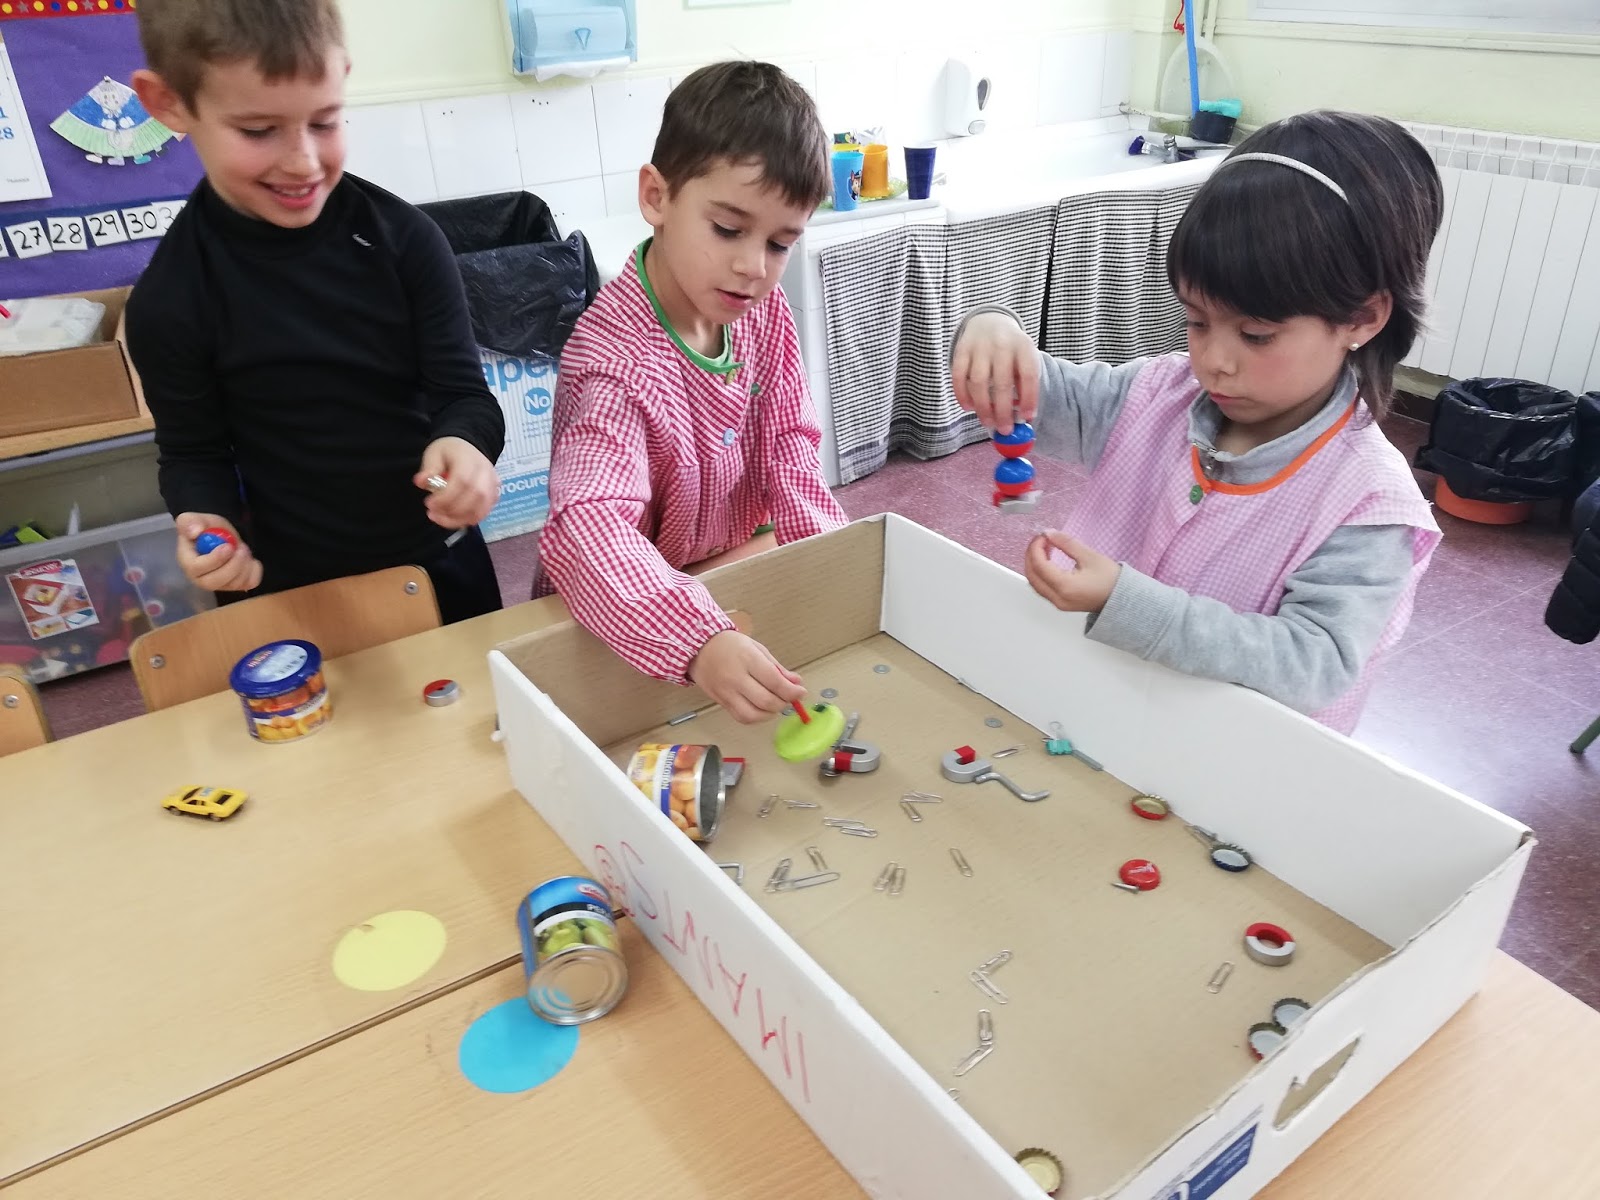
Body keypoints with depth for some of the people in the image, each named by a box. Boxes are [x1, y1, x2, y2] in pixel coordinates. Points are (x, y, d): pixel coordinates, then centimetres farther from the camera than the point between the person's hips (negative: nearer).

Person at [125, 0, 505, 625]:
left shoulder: (404, 238, -15)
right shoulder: (168, 300, -15)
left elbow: (462, 390, -11)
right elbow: (195, 454, -3)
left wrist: (464, 443, -35)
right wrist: (207, 523, -25)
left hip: (437, 554, 1)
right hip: (294, 582, -1)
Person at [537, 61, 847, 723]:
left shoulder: (765, 310, -7)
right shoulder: (616, 355, -30)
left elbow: (787, 440, 3)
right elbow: (588, 526, -42)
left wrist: (822, 544, -15)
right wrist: (699, 643, -58)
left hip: (743, 565, 6)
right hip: (634, 612, -6)